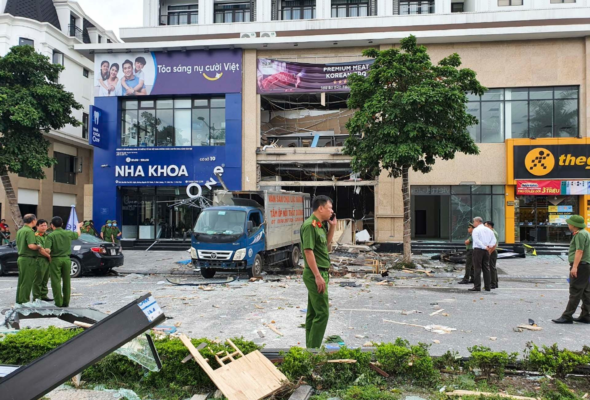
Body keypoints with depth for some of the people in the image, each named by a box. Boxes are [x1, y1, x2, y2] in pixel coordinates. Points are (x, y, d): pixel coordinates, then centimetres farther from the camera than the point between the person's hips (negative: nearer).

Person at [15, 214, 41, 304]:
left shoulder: (19, 231, 14)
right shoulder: (29, 231, -16)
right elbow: (31, 245, -27)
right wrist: (39, 246, -10)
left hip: (21, 258, 9)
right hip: (29, 259, -9)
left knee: (21, 281, 15)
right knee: (27, 282, -3)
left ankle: (19, 300, 22)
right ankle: (24, 301, 0)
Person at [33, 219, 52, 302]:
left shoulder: (47, 235, 15)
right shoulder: (36, 236, -11)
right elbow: (40, 249, -18)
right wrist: (49, 256, -10)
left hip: (47, 260, 8)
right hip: (40, 260, -8)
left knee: (45, 279, 15)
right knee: (38, 280, -3)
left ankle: (43, 296, 24)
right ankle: (36, 297, 4)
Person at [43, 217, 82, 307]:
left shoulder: (51, 235, -11)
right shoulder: (68, 233, 1)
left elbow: (47, 250, -20)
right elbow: (78, 234, 23)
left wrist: (50, 254, 3)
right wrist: (78, 226, 42)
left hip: (55, 260, -3)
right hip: (66, 259, 3)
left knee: (56, 281, 3)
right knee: (66, 281, 11)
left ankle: (59, 302, 3)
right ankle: (66, 302, 15)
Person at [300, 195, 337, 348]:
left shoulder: (319, 225, 12)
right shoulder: (310, 225, -16)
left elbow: (326, 245, 24)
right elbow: (308, 251, -21)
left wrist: (332, 226, 12)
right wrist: (318, 276, -23)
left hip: (320, 273, 10)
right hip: (315, 274, -10)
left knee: (313, 313, 13)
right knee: (322, 313, -9)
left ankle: (310, 347, 20)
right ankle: (313, 349, -3)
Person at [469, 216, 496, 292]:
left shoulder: (476, 230, -5)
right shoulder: (488, 230, 15)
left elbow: (477, 240, -18)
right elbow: (494, 240, 10)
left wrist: (485, 247, -16)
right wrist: (489, 246, 1)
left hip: (478, 249, -6)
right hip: (486, 251, 6)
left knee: (477, 268, -5)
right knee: (486, 268, 10)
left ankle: (477, 287, -7)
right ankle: (488, 287, 10)